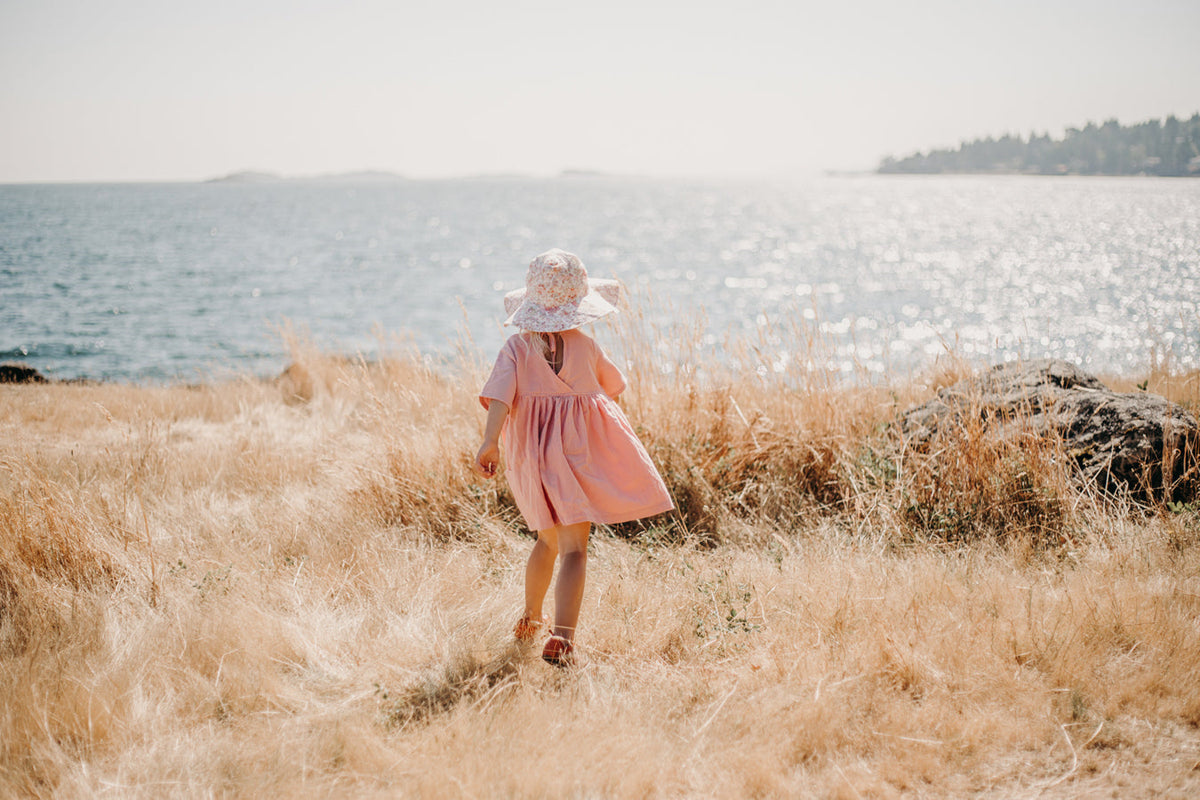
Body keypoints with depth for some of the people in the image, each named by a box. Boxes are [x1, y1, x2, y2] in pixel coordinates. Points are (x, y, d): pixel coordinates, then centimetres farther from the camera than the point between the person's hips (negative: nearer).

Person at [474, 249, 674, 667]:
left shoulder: (517, 346, -2)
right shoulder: (586, 346, -2)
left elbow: (501, 396, -16)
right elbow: (612, 386, 15)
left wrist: (489, 442, -23)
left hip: (533, 453, 3)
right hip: (580, 447, -3)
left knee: (549, 539, 25)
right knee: (573, 547, -7)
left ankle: (530, 618, 40)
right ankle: (562, 637, -22)